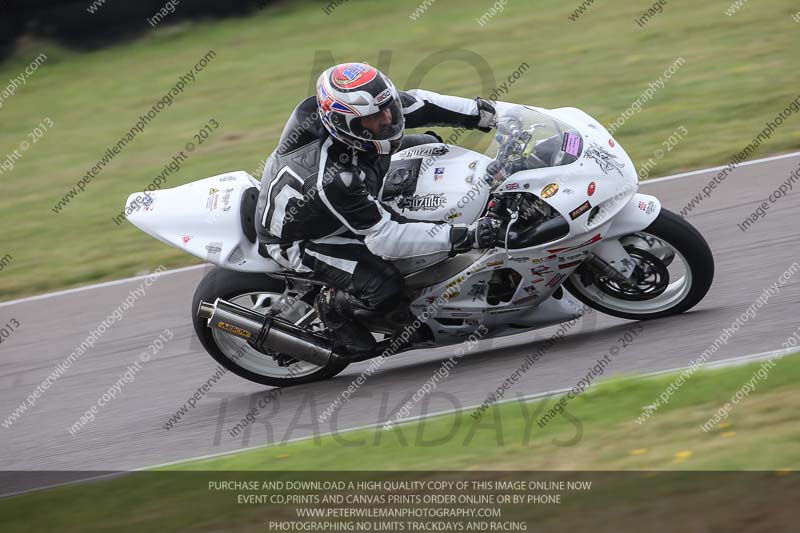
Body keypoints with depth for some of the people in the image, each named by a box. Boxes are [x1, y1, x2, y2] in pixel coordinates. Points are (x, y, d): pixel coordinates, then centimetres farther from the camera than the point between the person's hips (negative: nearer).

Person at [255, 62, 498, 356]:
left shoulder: (367, 107, -25)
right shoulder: (334, 179, -43)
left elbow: (417, 104, -7)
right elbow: (384, 237, -38)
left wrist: (479, 112, -15)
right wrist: (462, 238, -44)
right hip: (297, 236, -8)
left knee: (427, 145, 5)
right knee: (386, 289, -26)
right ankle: (334, 305, 5)